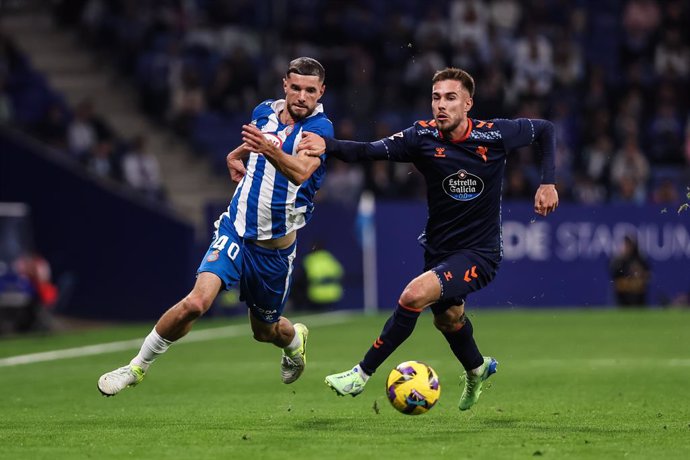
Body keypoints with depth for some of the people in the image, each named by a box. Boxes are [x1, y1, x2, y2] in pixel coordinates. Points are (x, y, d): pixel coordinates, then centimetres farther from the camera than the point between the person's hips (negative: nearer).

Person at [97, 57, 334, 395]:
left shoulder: (320, 128, -15)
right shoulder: (264, 111, 0)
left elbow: (300, 172, -35)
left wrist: (268, 148, -52)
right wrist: (237, 155, 8)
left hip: (276, 246, -2)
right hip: (236, 229, 2)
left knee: (265, 330, 15)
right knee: (196, 302, -21)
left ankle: (295, 339, 53)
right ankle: (138, 366, -6)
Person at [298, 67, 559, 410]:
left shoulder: (494, 135, -17)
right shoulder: (423, 136, -13)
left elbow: (544, 130, 1)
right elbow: (370, 151, -25)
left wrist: (548, 183, -7)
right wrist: (328, 146, -42)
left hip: (479, 254, -5)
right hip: (438, 249, 5)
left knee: (414, 295, -26)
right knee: (447, 319, 27)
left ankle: (362, 375, -13)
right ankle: (476, 369, 61)